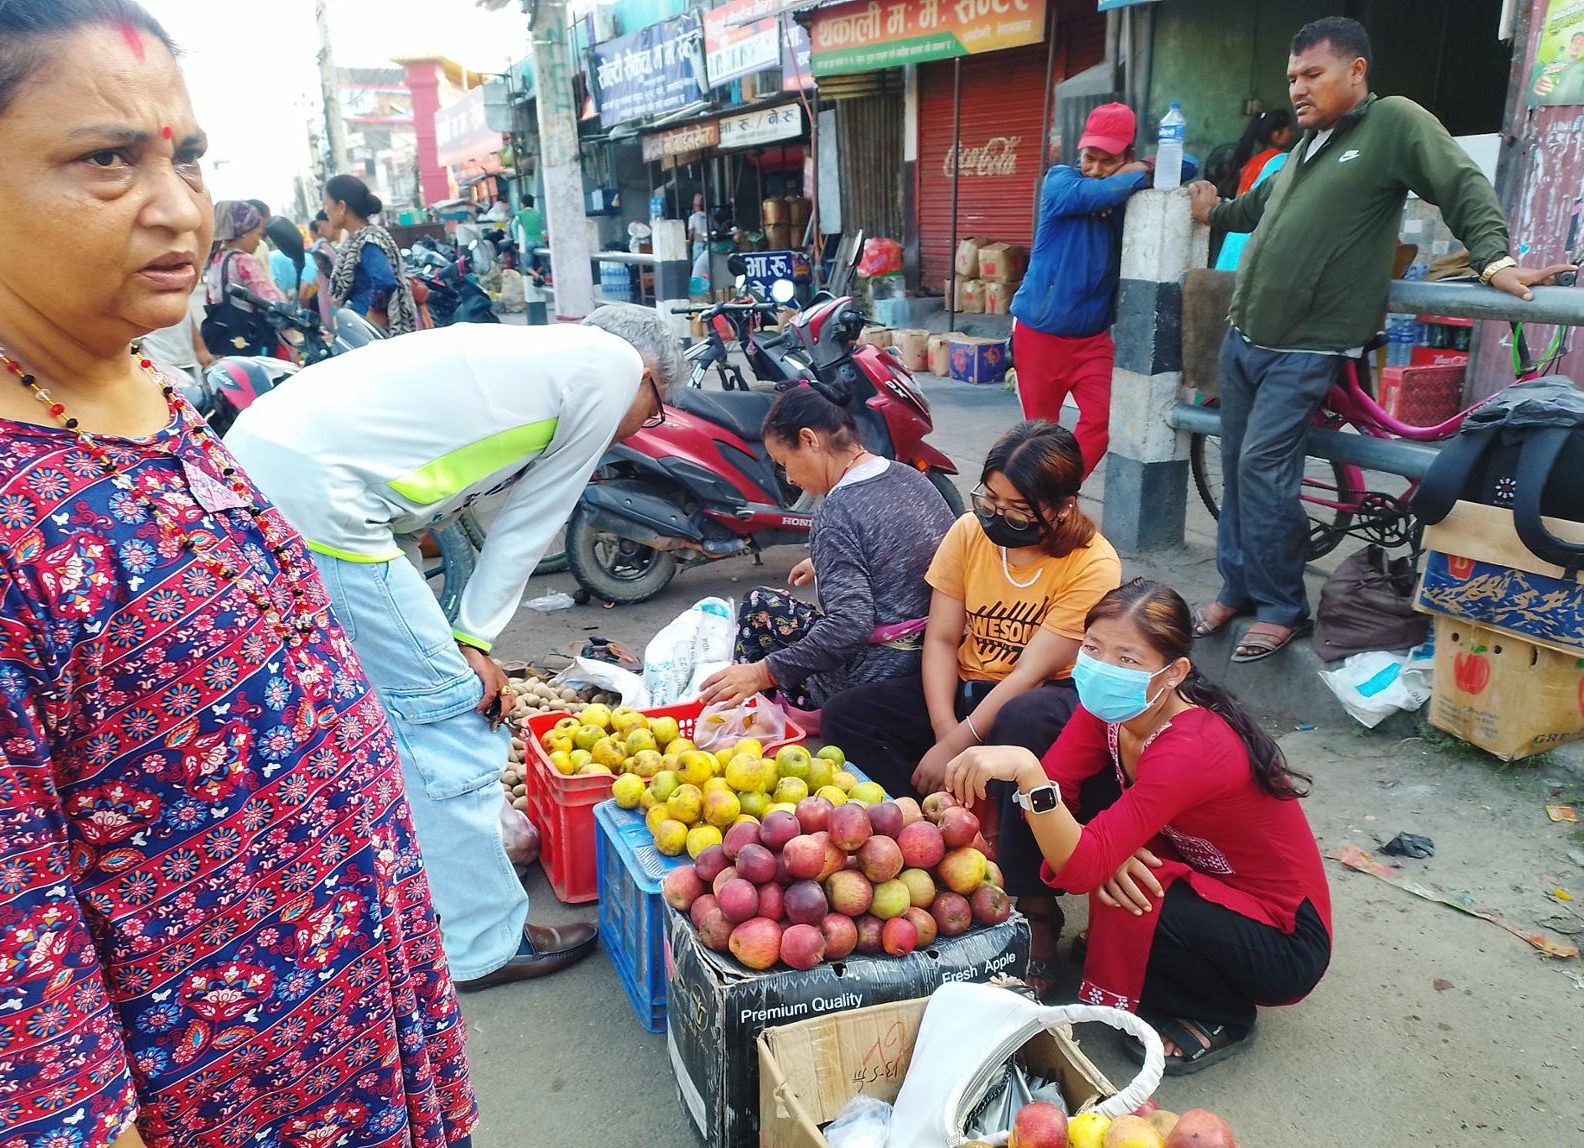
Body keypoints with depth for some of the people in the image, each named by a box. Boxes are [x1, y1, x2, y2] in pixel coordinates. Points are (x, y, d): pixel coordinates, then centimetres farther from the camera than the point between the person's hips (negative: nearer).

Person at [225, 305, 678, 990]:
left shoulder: (525, 355, 26)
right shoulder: (614, 363, 2)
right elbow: (530, 523, 2)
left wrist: (465, 641, 19)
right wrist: (473, 640, 7)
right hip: (317, 493, -10)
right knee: (443, 705, -1)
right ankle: (484, 945, 12)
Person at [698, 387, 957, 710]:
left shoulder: (837, 511, -21)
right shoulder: (910, 476, 3)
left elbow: (850, 625, -29)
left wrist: (763, 673, -25)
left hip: (875, 680, -9)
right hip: (934, 656, 9)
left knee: (758, 608, 10)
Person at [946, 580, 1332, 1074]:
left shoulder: (1193, 749, -34)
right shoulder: (1111, 704, -12)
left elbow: (1083, 869, -40)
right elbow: (1054, 787, -11)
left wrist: (1026, 770, -53)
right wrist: (1108, 845, -29)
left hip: (1284, 941, -6)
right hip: (1204, 879, 7)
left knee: (1126, 902, -30)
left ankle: (1222, 1016, -2)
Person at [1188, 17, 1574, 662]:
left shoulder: (1395, 122, -5)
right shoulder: (1305, 145, 18)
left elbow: (1465, 189, -13)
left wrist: (1494, 260, -26)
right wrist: (1214, 215, 45)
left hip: (1305, 348, -8)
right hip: (1242, 337, 8)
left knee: (1261, 469, -13)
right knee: (1236, 467, 9)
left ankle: (1281, 608, 1)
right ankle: (1237, 588, 22)